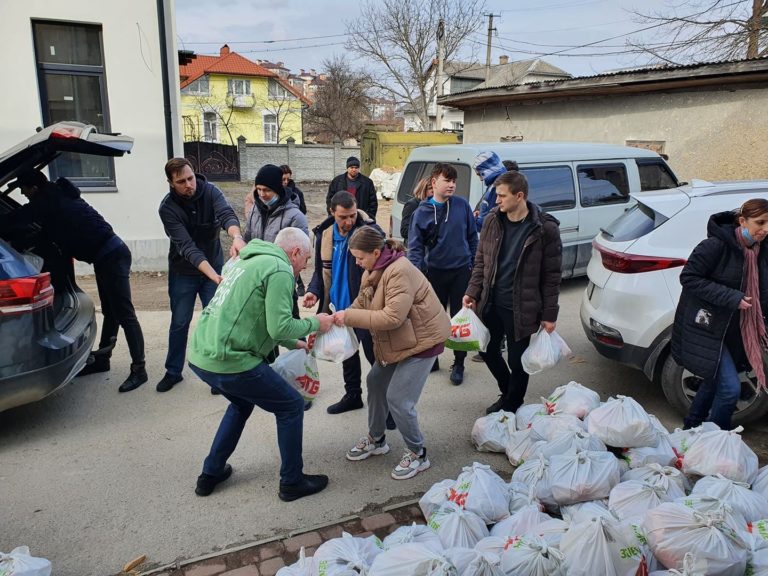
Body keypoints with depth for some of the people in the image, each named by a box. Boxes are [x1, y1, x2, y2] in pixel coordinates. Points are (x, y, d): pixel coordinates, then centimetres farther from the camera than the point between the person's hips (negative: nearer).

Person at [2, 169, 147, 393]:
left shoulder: (48, 202, -11)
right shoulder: (58, 196, 18)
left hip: (112, 256, -10)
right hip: (107, 255, 10)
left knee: (125, 315, -9)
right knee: (110, 312, 18)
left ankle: (139, 369, -6)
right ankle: (102, 359, 31)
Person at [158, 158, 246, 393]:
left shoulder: (210, 191, -16)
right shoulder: (167, 208, -21)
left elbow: (226, 214, -35)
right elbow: (187, 246, -30)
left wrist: (237, 236, -59)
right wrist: (214, 276, -43)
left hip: (214, 266, 1)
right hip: (183, 272, -1)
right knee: (179, 323, 10)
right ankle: (173, 372, 27)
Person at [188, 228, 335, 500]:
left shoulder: (249, 260, 19)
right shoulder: (280, 270, -10)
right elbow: (280, 327, -17)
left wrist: (295, 343, 30)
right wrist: (315, 324, 0)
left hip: (200, 354, 9)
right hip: (229, 362, -9)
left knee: (242, 403, 33)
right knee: (291, 405, 9)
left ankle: (211, 474, 38)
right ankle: (292, 482, 20)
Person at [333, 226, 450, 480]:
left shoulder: (400, 271, -27)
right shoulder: (372, 271, 4)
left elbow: (393, 317, -33)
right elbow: (362, 302, 5)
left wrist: (349, 317, -29)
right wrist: (342, 316, -15)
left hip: (422, 340, -10)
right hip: (395, 342, 10)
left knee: (398, 399, -11)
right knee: (376, 382, 16)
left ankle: (417, 454, 12)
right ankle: (376, 439, 36)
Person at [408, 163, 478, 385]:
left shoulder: (462, 205, -3)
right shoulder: (422, 211, -5)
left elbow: (472, 236, 6)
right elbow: (415, 245, -4)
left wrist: (474, 262, 6)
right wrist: (416, 272, -16)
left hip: (461, 270, 0)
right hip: (434, 271, 0)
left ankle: (458, 363, 20)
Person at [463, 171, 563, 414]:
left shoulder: (545, 229, -12)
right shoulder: (492, 221, 0)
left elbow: (551, 275, -8)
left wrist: (549, 314, -8)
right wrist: (473, 291, -1)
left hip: (521, 308, -4)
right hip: (491, 303, 5)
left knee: (517, 360, 8)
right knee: (489, 352, 17)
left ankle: (512, 406, 33)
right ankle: (507, 393, 43)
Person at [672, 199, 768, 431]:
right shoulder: (717, 245, -18)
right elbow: (688, 277, -19)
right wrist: (730, 297, -22)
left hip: (731, 331, 8)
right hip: (704, 328, -8)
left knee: (714, 381, 20)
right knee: (730, 388, -9)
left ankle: (692, 426, 40)